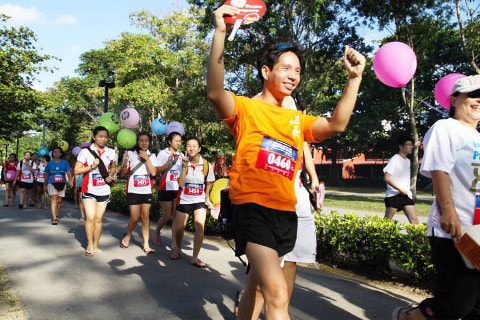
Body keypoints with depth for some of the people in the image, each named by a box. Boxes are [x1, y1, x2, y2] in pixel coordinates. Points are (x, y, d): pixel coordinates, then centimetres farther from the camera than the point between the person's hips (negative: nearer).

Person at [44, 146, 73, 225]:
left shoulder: (64, 162, 4)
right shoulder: (50, 163, 6)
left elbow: (68, 172, -5)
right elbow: (46, 175, 14)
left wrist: (70, 180, -23)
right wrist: (45, 185, 17)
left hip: (62, 184, 1)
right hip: (51, 183, -1)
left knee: (59, 201, 10)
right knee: (54, 200, -14)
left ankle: (56, 215, 29)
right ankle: (54, 218, -19)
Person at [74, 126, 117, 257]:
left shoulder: (111, 152, 3)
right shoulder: (86, 151, -7)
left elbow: (113, 167, 19)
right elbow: (76, 170, -7)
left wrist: (111, 175, -1)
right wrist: (91, 166, -20)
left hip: (104, 190, 3)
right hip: (89, 190, -3)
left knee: (99, 219, 8)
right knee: (90, 217, -11)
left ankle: (96, 246, 18)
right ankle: (90, 245, 7)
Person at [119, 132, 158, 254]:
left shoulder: (151, 156, 4)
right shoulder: (130, 154, -2)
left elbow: (153, 173, -9)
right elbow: (122, 173, -1)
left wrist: (147, 159, -17)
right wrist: (125, 162, -19)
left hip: (147, 190, 2)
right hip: (133, 190, -2)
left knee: (145, 216, 2)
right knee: (135, 217, -2)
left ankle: (146, 244, 7)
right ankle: (127, 236, 27)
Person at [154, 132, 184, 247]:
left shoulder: (181, 155, 10)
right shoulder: (163, 153, -2)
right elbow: (157, 170, -6)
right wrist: (168, 163, -20)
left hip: (178, 189, 4)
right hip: (166, 188, -4)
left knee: (176, 216, 1)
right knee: (166, 216, 2)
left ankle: (174, 241, 6)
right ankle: (157, 232, 28)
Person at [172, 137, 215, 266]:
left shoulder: (206, 165, -8)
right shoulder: (182, 163, -9)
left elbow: (209, 183, 7)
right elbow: (181, 184, -19)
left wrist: (207, 197, 8)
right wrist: (185, 167, -25)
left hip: (200, 201, 0)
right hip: (184, 201, 1)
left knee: (200, 226, -19)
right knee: (179, 229, 9)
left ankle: (195, 257, -6)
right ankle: (177, 249, 39)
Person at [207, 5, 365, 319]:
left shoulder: (298, 120, 16)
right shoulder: (246, 108, -1)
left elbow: (336, 125, 3)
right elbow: (215, 93, -21)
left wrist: (355, 78, -5)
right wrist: (220, 34, -30)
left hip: (286, 213, 7)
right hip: (253, 209, -6)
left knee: (257, 285, 22)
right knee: (278, 295, -18)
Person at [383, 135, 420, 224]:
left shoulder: (408, 161, 13)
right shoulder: (394, 160, -11)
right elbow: (386, 178, -18)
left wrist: (408, 190, 13)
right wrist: (400, 189, -17)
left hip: (406, 195, 7)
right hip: (393, 195, -7)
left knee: (414, 220, -2)